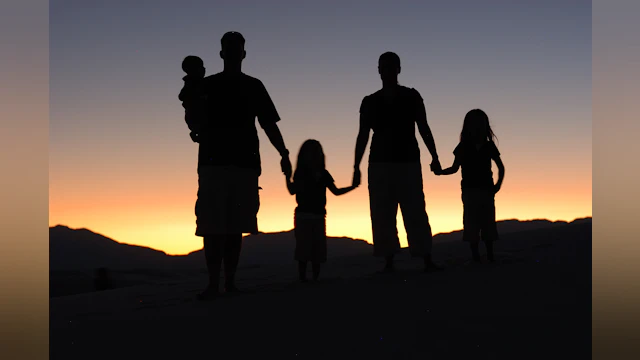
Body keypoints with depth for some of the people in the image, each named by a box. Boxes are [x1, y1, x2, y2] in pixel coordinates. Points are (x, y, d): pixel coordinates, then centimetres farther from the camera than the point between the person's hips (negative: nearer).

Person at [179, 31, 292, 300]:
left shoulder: (253, 87, 14)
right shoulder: (207, 86, 11)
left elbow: (269, 124, 12)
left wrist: (283, 154, 2)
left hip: (245, 164, 1)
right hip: (213, 162, -1)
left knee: (235, 227, 2)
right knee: (212, 226, -9)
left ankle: (230, 281, 6)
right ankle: (213, 283, -11)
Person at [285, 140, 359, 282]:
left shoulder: (323, 174, 8)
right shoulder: (301, 173, -5)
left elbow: (336, 191, 15)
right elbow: (292, 190, -16)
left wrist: (353, 186, 7)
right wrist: (287, 176, -29)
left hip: (319, 216, 5)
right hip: (303, 215, -4)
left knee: (318, 249, 4)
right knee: (303, 248, -6)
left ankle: (316, 278, 9)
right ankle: (303, 278, -2)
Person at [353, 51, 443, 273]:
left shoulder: (411, 97, 6)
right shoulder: (370, 102, 10)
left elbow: (423, 128, 4)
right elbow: (363, 135, 9)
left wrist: (434, 157, -6)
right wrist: (356, 166, 1)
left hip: (408, 162, -2)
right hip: (379, 164, 2)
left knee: (415, 212, -7)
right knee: (382, 215, -2)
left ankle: (427, 261, -8)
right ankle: (388, 262, 1)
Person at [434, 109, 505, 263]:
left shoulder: (489, 146, 3)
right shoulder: (463, 147, 0)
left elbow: (501, 167, 11)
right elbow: (455, 168, 4)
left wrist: (498, 184, -1)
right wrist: (440, 171, -14)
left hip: (487, 190, 1)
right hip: (469, 191, -1)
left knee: (488, 222, 3)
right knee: (471, 223, -2)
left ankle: (490, 254, 12)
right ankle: (475, 255, 4)